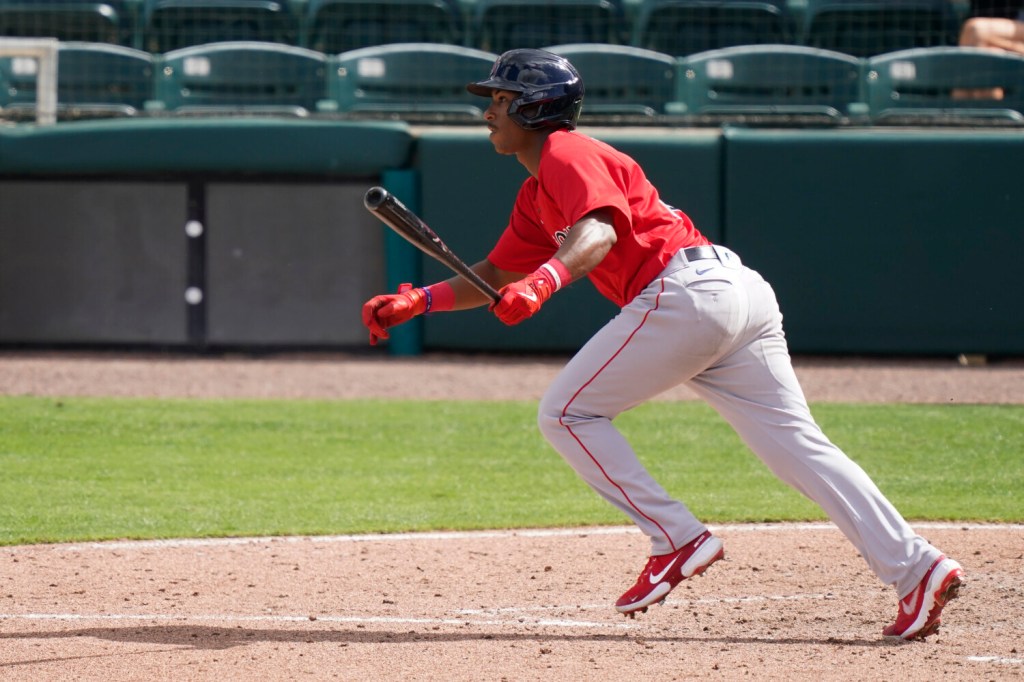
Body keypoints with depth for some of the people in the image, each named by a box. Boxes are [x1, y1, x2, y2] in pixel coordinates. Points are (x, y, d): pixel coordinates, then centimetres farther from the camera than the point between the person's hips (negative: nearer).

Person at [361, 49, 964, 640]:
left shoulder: (566, 155, -1)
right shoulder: (536, 195, 29)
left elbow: (600, 231, -21)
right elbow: (496, 277, 36)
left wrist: (545, 279, -37)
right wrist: (415, 302, 25)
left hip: (686, 290, -10)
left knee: (567, 413, 0)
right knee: (798, 444, 1)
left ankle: (678, 540, -6)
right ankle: (915, 566, -10)